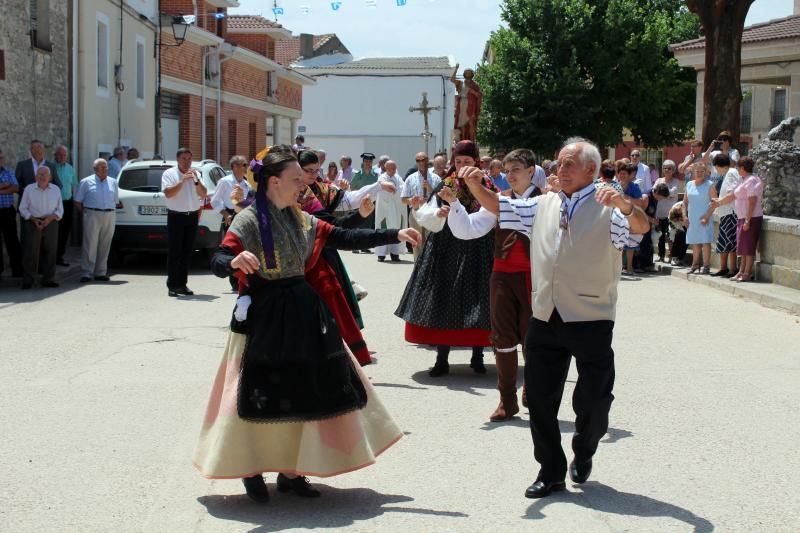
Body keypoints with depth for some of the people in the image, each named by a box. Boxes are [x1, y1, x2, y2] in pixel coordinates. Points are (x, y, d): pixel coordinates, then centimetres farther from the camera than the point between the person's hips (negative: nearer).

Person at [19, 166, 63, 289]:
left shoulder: (55, 190, 7)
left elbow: (60, 210, 8)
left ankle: (48, 279, 9)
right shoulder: (29, 189, 3)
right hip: (32, 223, -2)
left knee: (50, 252, 1)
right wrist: (34, 219, -11)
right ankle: (28, 280, 0)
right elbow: (23, 208, 4)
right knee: (30, 252, -5)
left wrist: (50, 218, -11)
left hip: (51, 223, 2)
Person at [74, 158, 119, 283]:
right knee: (90, 245, -8)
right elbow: (77, 202, 6)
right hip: (92, 215, -4)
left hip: (110, 216, 4)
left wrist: (112, 213, 9)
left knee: (105, 246, 5)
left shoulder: (113, 183, 15)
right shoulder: (86, 182, 5)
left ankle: (100, 273, 12)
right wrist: (86, 212, 2)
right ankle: (87, 273, -5)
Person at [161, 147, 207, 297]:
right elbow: (168, 193, -16)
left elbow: (203, 195, 4)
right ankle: (172, 286, -4)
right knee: (174, 252, -5)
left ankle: (182, 284, 12)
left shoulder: (195, 173, 11)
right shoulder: (169, 174, -2)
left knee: (187, 252, 6)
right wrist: (182, 181, -22)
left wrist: (196, 180, -11)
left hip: (192, 216, 5)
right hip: (176, 216, -4)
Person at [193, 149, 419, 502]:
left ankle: (290, 471, 18)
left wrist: (395, 235, 4)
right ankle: (251, 470, 18)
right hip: (263, 317, -6)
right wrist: (235, 262, -40)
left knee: (304, 391, 7)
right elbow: (217, 263, -17)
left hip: (302, 314, 6)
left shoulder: (302, 220, 10)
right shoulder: (248, 221, -9)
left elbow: (346, 238, 9)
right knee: (263, 394, -1)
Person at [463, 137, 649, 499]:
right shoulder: (543, 205, 14)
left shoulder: (607, 206, -3)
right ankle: (551, 472, 19)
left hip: (590, 321, -5)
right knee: (540, 397, 7)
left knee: (592, 401, 6)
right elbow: (497, 206, 16)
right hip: (545, 319, 5)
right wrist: (474, 186, -2)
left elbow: (642, 227, -20)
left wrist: (625, 204, -41)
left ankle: (583, 454, 35)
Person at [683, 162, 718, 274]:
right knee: (694, 242, 11)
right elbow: (685, 201, 16)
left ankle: (706, 265, -3)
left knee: (706, 242, -6)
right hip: (692, 219, 5)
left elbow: (714, 202, -7)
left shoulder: (709, 185, -3)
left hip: (704, 219, -5)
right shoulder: (689, 185, 12)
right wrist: (685, 215, 6)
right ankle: (695, 264, 20)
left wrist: (707, 216, -14)